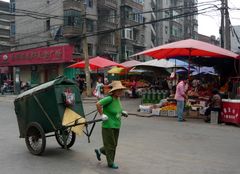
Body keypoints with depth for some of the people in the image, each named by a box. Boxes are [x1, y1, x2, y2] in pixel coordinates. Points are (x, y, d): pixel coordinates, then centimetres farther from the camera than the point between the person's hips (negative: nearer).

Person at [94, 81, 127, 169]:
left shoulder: (117, 98, 4)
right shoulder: (109, 98, -21)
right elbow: (98, 104, -28)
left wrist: (122, 112, 12)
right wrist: (102, 115, -22)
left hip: (116, 126, 8)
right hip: (108, 126, -8)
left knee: (114, 144, 18)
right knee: (110, 145, 5)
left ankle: (99, 151, 38)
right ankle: (110, 163, 21)